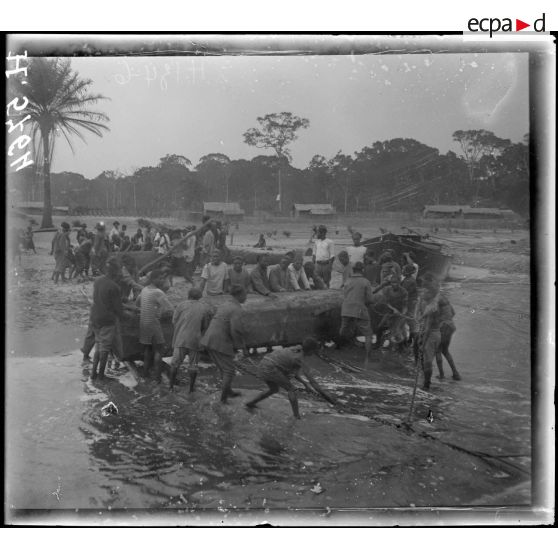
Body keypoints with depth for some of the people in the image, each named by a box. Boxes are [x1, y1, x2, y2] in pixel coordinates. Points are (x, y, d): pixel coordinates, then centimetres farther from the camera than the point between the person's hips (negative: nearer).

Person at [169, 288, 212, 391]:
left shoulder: (181, 305, 4)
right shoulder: (206, 308, 7)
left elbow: (174, 322, 3)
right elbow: (206, 327, 5)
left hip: (180, 339, 0)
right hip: (195, 340, 1)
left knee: (175, 363, 8)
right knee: (193, 365, 9)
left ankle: (171, 387, 11)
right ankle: (191, 388, 12)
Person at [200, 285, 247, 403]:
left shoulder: (224, 306, 16)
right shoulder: (237, 310, -13)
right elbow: (236, 330, -22)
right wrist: (242, 345, -7)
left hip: (209, 340, 9)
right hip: (221, 343, -9)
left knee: (224, 368, 24)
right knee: (229, 370, 4)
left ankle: (228, 391, 37)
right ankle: (223, 397, 8)